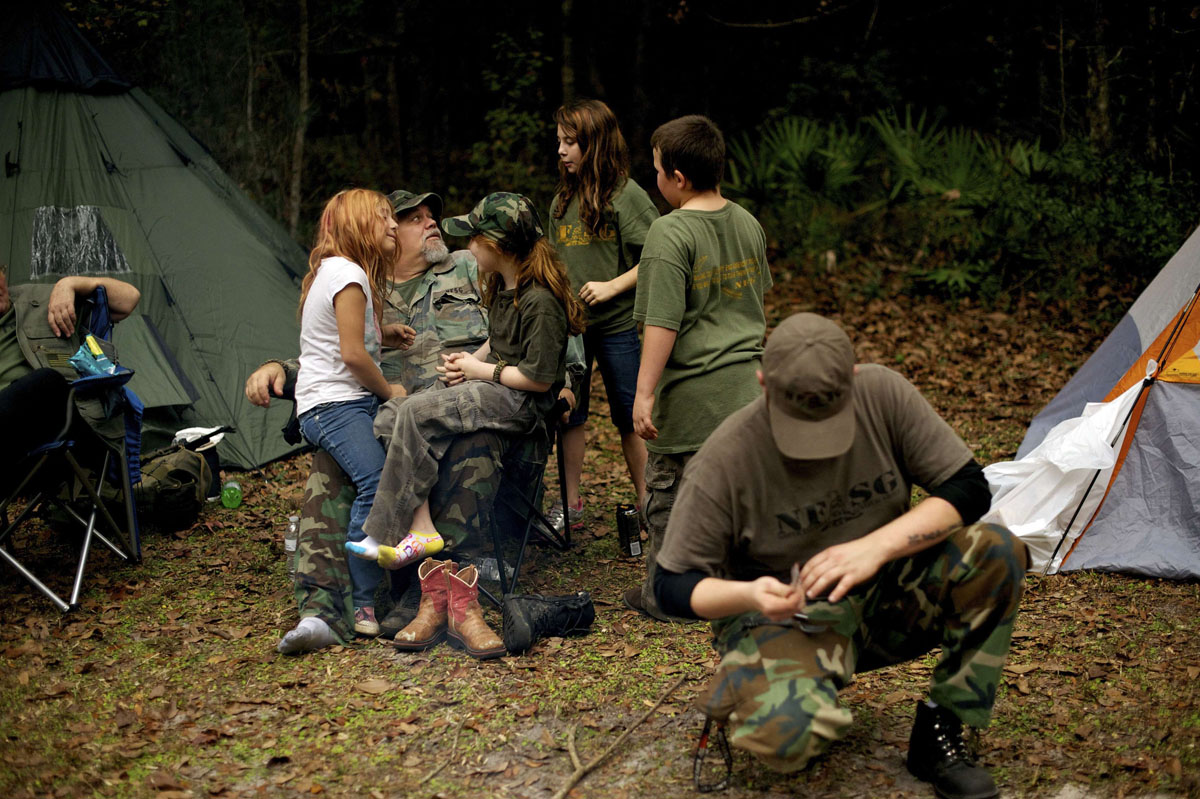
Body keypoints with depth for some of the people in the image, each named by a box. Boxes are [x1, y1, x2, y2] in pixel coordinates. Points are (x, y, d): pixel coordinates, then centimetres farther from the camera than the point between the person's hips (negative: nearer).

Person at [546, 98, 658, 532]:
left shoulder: (627, 195, -9)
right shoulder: (563, 199, 9)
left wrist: (613, 286, -17)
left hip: (617, 323, -5)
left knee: (629, 416, 5)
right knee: (568, 413, 10)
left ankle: (646, 502, 17)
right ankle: (570, 504, 21)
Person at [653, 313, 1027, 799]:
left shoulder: (882, 394, -14)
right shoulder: (725, 460, -21)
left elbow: (968, 488, -10)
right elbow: (672, 587, -13)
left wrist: (876, 545, -27)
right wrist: (747, 594, -35)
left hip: (883, 597, 4)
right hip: (784, 614, -4)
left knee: (996, 553, -22)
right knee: (785, 737, -35)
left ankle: (940, 732, -8)